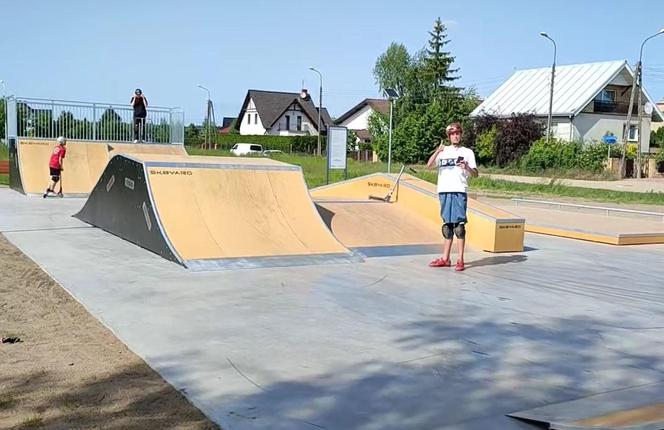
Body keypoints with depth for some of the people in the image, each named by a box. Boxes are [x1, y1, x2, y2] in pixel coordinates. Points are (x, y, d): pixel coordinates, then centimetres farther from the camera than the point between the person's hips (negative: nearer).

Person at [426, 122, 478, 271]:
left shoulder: (467, 152, 9)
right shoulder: (443, 151, 15)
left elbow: (475, 174, 4)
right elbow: (429, 165, 0)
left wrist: (467, 167, -17)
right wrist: (437, 151, -15)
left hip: (459, 192, -3)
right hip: (444, 191, 3)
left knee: (459, 224, -6)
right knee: (447, 225, 8)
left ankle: (460, 260, -5)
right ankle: (445, 259, 13)